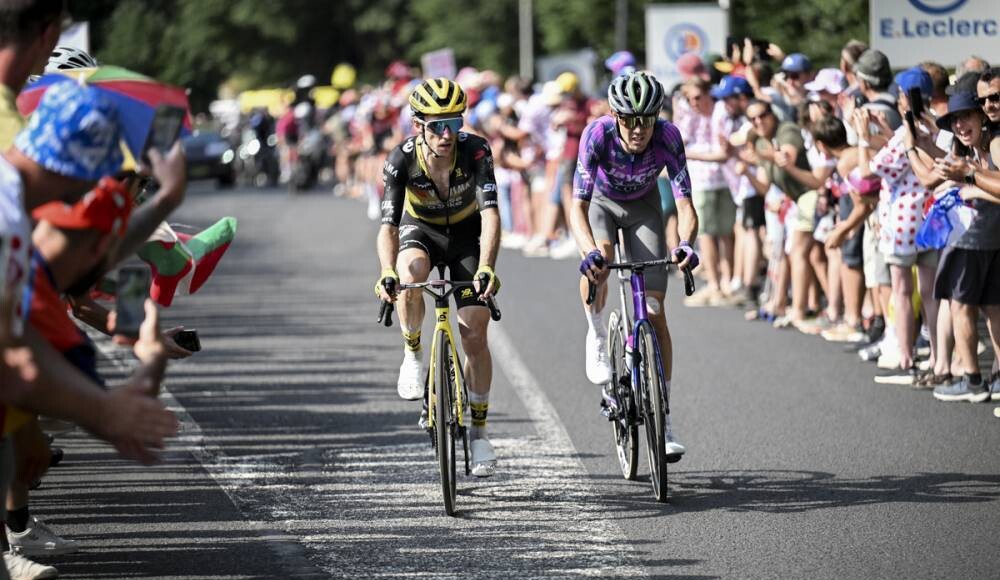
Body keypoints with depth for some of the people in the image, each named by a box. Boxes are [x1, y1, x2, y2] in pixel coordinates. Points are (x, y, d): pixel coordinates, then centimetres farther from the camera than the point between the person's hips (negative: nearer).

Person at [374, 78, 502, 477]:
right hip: (421, 231, 0)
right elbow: (388, 225, -34)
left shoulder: (475, 152, -31)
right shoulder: (402, 160, -29)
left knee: (475, 335, -8)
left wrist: (486, 268, -55)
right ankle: (412, 354, -10)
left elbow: (490, 213, -39)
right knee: (411, 274, -36)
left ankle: (478, 430, 8)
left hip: (466, 235, 0)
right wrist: (387, 274, -52)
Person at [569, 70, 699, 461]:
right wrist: (591, 253, -58)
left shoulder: (668, 137, -32)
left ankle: (662, 418, -1)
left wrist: (686, 244, -55)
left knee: (654, 312, -7)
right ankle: (597, 338, -8)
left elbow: (685, 205, -34)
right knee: (597, 262, -36)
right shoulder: (597, 135, -35)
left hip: (643, 206, 1)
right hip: (601, 202, -1)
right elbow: (578, 208, -40)